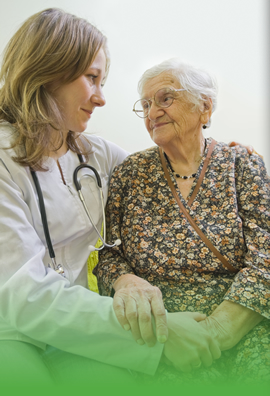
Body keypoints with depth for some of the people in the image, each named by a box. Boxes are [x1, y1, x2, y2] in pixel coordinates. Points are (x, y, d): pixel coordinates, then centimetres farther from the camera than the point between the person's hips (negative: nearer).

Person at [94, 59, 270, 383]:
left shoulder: (242, 165, 3)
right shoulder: (130, 172, 7)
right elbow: (107, 251, 6)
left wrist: (214, 332, -20)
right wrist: (124, 281, -17)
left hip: (241, 329, 0)